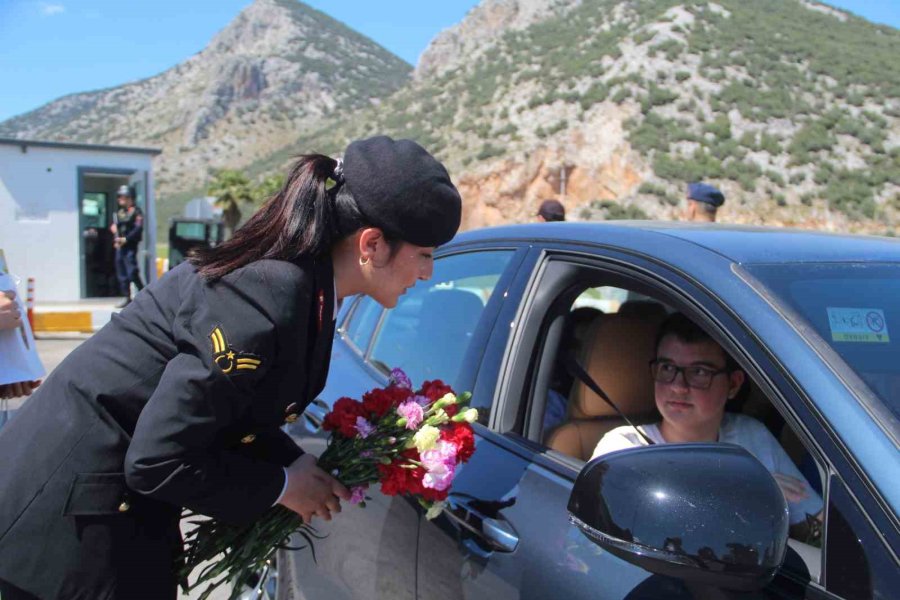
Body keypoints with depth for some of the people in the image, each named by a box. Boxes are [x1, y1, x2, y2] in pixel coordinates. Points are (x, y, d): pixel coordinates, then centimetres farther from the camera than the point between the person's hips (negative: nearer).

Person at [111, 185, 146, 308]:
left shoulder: (136, 212, -5)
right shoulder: (119, 212, 17)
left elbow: (138, 228, -15)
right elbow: (114, 227, 18)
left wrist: (125, 239, -20)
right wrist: (116, 240, 1)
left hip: (130, 247, -7)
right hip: (119, 247, 8)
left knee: (132, 272, -13)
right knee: (121, 274, 8)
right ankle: (127, 298, 14)